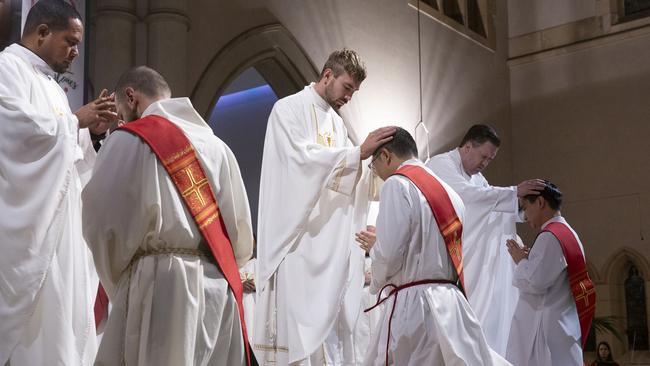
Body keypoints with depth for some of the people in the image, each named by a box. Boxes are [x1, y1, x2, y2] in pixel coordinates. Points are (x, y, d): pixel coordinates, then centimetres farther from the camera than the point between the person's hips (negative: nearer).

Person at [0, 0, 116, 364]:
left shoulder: (50, 85, 21)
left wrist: (93, 129, 8)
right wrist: (76, 120, -7)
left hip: (59, 227, 9)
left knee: (61, 323, 7)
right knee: (33, 334, -8)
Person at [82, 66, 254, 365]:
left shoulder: (129, 140, -1)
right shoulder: (216, 144, 13)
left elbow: (104, 223, -3)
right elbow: (241, 229, 11)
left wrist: (118, 285, 11)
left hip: (161, 285, -5)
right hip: (220, 287, 6)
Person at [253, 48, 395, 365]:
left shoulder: (336, 121, 19)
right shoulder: (288, 109, -3)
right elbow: (303, 158, -18)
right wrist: (359, 152, -20)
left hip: (329, 238, 7)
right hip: (296, 234, -7)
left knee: (323, 321, 4)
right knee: (295, 321, -10)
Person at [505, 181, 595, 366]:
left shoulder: (550, 237, -14)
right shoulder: (569, 235, 16)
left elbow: (535, 284, -20)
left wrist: (521, 261, -4)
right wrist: (529, 259, 12)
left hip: (548, 329, -10)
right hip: (561, 325, 10)